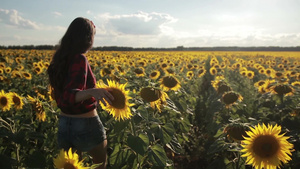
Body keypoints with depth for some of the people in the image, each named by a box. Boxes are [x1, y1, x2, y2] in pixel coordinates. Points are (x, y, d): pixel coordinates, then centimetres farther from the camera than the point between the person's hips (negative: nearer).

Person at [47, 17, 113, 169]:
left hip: (63, 124, 6)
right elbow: (70, 97, -29)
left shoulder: (60, 58, 1)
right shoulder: (80, 59, -21)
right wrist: (93, 91, -46)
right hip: (86, 125, -6)